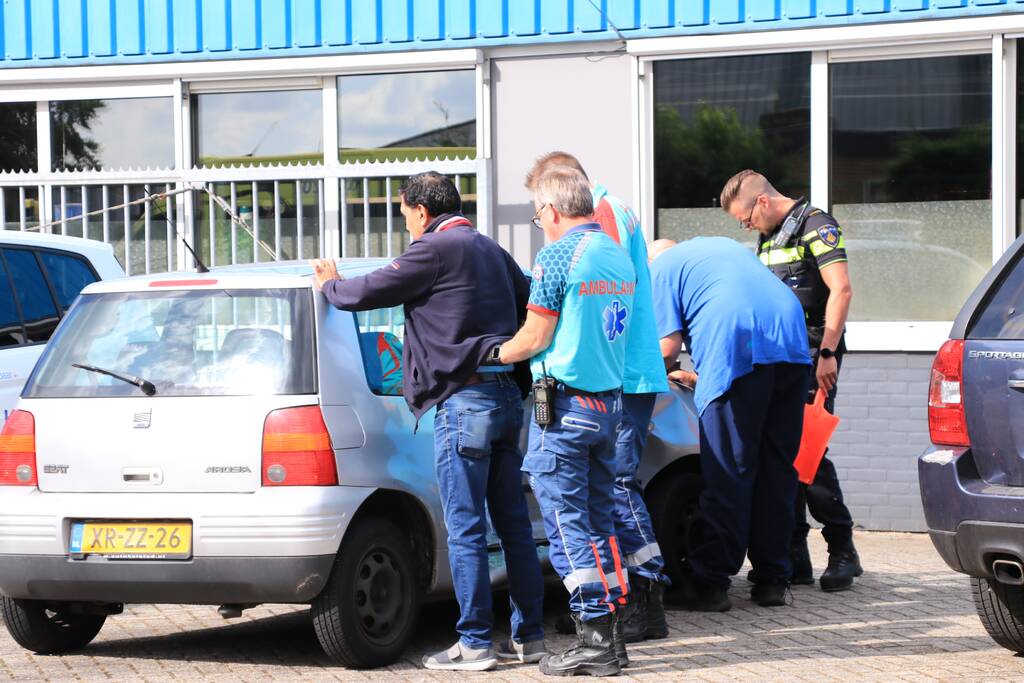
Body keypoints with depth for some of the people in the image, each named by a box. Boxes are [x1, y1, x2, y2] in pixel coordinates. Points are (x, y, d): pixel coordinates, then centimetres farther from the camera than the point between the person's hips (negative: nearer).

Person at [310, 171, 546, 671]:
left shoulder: (435, 249, -9)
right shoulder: (490, 250, 17)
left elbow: (369, 292, -7)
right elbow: (530, 301, 27)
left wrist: (330, 284, 12)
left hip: (464, 401, -8)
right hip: (507, 395, 9)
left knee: (465, 530, -4)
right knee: (514, 524, 11)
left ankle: (474, 644, -2)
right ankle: (529, 636, 14)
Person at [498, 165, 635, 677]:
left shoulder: (557, 255, -14)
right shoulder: (618, 256, 11)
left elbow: (535, 337, -12)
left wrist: (493, 355, 6)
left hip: (564, 403, -8)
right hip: (610, 399, 8)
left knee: (567, 524, -4)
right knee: (600, 520, 13)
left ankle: (593, 640, -5)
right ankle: (607, 634, 15)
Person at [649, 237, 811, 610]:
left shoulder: (661, 268, 14)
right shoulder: (725, 246, 34)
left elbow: (668, 347, 3)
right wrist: (698, 378, 38)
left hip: (738, 352, -6)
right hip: (792, 343, 6)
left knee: (728, 474, -3)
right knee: (777, 469, 10)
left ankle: (710, 582, 0)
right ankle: (773, 579, 14)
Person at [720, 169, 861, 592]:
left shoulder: (816, 226, -7)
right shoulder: (767, 238, 19)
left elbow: (841, 290, -15)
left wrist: (827, 353, -20)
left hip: (813, 357, -8)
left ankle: (843, 552, -2)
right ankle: (794, 557, 6)